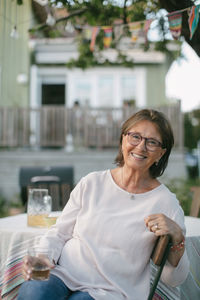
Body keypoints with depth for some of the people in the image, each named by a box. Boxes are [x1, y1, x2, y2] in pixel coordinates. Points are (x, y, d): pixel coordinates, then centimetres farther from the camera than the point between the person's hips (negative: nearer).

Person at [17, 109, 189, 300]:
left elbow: (174, 279, 2)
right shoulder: (91, 183, 6)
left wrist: (177, 238, -17)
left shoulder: (166, 202, 0)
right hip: (63, 275, 2)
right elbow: (59, 233, 13)